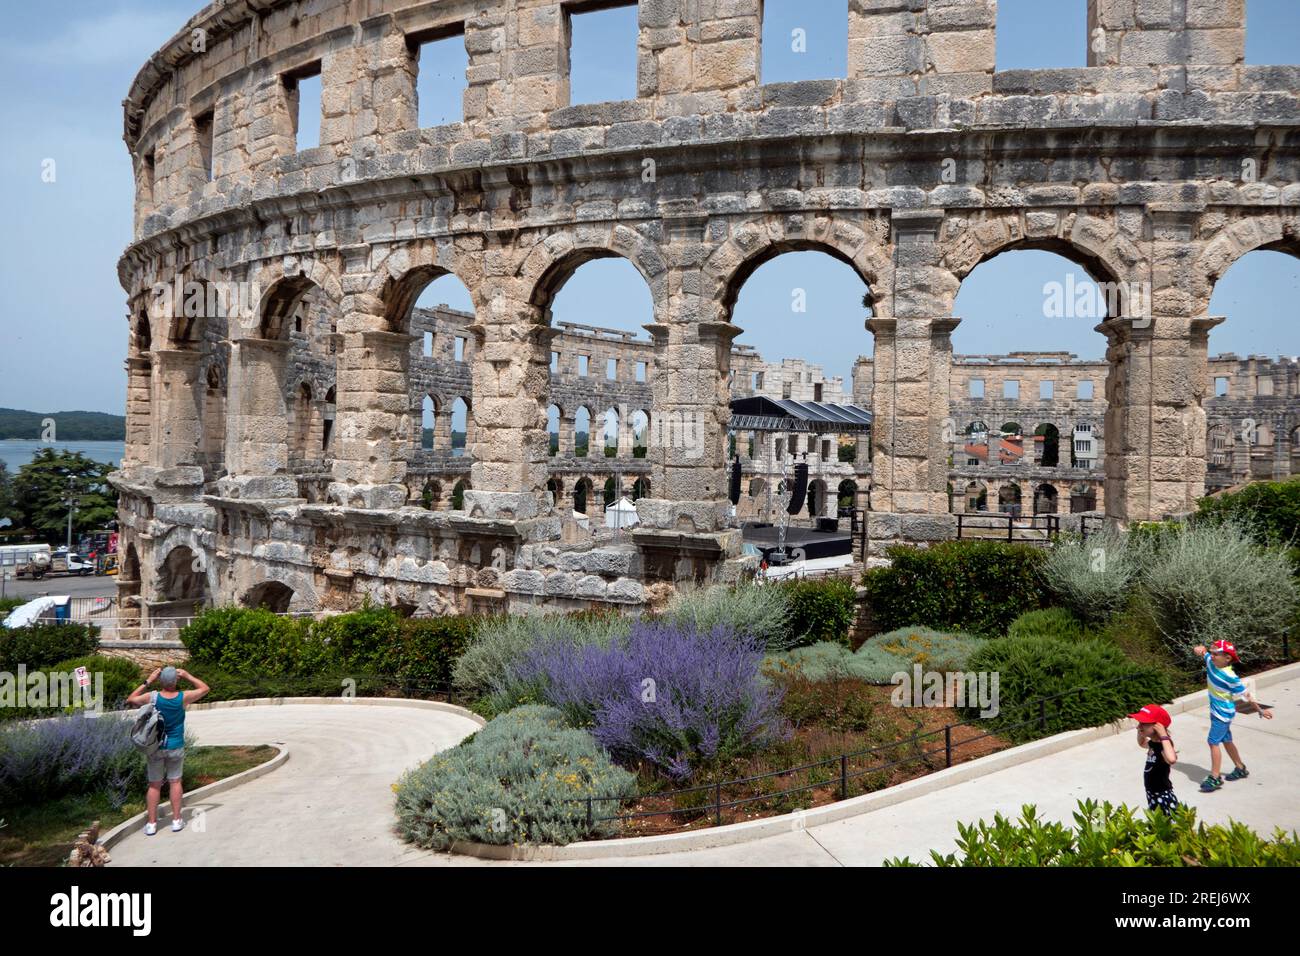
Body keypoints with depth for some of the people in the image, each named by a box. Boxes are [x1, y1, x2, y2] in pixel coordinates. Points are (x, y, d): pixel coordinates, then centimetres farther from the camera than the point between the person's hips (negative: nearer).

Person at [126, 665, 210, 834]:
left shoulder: (152, 697, -17)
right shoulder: (183, 697, -15)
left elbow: (130, 700, 1)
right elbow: (205, 688, 2)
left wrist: (148, 681, -2)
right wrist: (188, 676, -3)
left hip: (156, 747, 0)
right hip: (175, 747, 0)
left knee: (154, 785, 10)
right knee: (175, 782, 13)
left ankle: (152, 824, 15)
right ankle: (176, 821, 18)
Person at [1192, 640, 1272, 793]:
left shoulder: (1230, 677, -26)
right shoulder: (1211, 662, -9)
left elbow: (1245, 695, -15)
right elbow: (1203, 651, 10)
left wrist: (1260, 711, -4)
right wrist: (1200, 649, -15)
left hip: (1223, 713, -8)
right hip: (1216, 710, 8)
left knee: (1213, 741, -10)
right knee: (1226, 740, 21)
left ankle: (1215, 778, -4)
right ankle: (1240, 769, 38)